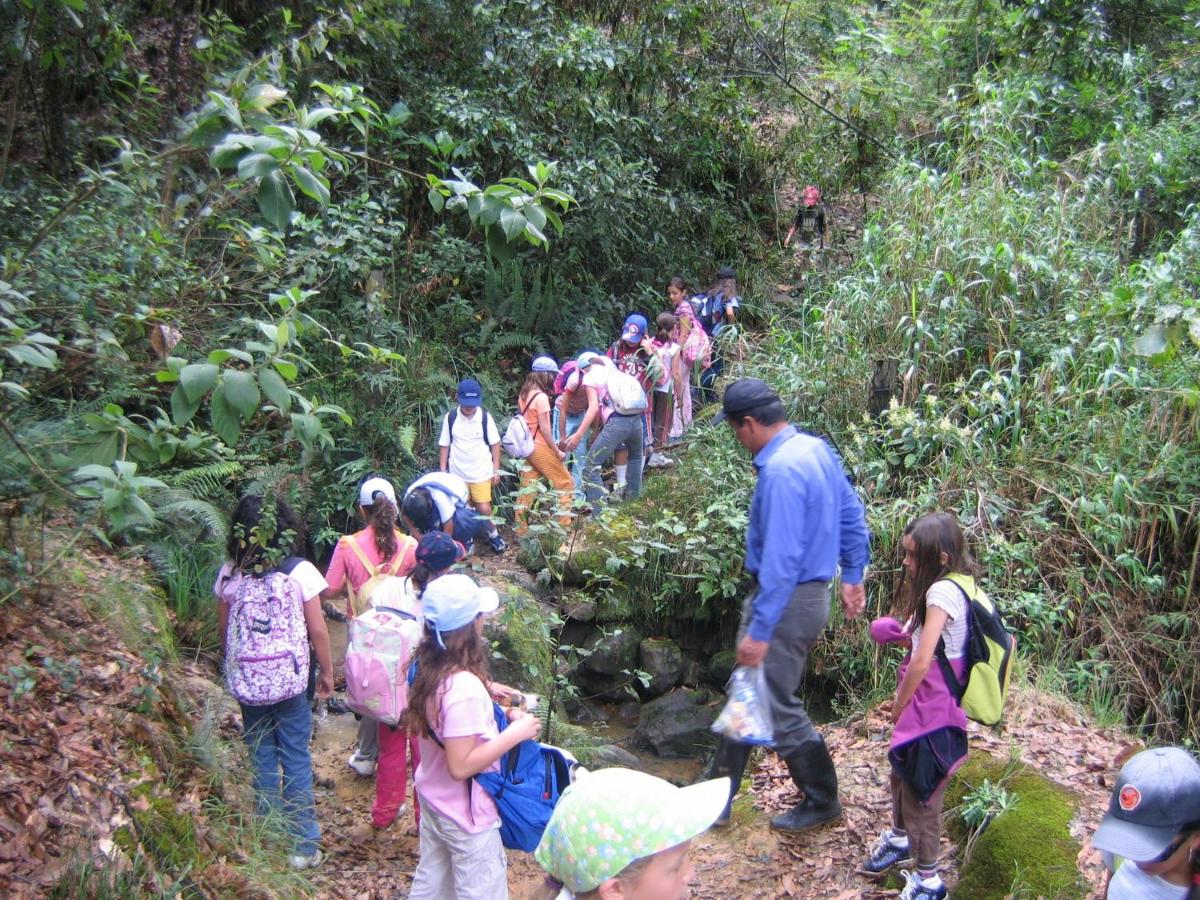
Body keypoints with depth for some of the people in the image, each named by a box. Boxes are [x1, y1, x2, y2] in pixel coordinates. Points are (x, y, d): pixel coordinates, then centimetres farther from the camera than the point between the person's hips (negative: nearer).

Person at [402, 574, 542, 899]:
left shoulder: (428, 668, -6)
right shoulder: (465, 688, -33)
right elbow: (461, 765, -30)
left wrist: (485, 695, 2)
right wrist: (515, 733, -24)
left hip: (432, 800, 8)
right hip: (466, 815, -8)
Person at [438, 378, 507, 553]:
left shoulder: (485, 417, -7)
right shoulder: (450, 418, -5)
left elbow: (495, 444, 1)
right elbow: (444, 445, 4)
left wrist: (496, 470, 1)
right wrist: (442, 471, 3)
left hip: (481, 473, -2)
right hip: (457, 474, 2)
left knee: (484, 509, -5)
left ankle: (493, 534, 21)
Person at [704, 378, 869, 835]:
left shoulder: (781, 472, -25)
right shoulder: (817, 448, 4)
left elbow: (780, 561, -28)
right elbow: (852, 515, 13)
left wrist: (759, 631, -25)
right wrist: (852, 576, 22)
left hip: (786, 601, -10)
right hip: (812, 589, 10)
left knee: (776, 708, 5)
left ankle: (822, 803, 24)